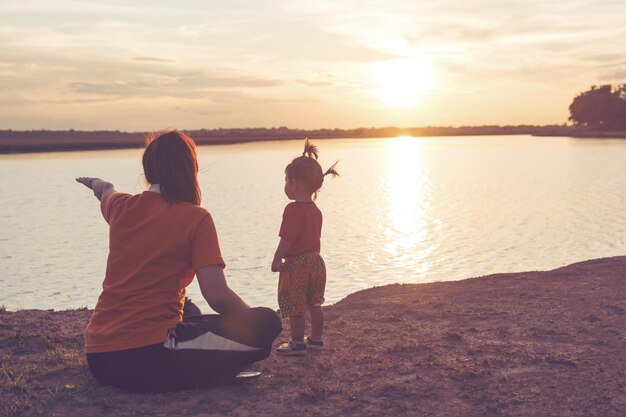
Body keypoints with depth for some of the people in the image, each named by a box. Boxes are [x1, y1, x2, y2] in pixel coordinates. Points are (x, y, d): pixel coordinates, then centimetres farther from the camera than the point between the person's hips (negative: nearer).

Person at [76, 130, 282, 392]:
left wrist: (97, 184, 60)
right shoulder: (196, 218, -8)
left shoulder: (121, 207, 8)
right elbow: (218, 296, -16)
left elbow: (105, 193, 36)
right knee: (268, 323, -5)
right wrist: (260, 325, 1)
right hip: (147, 357, -7)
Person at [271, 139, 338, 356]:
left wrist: (277, 259, -13)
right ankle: (316, 339, 27)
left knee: (295, 308, 1)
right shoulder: (315, 210, 8)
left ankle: (297, 343, 8)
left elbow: (287, 239, -20)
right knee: (314, 304, 17)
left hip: (296, 264, -9)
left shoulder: (293, 209, -18)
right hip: (316, 260, 9)